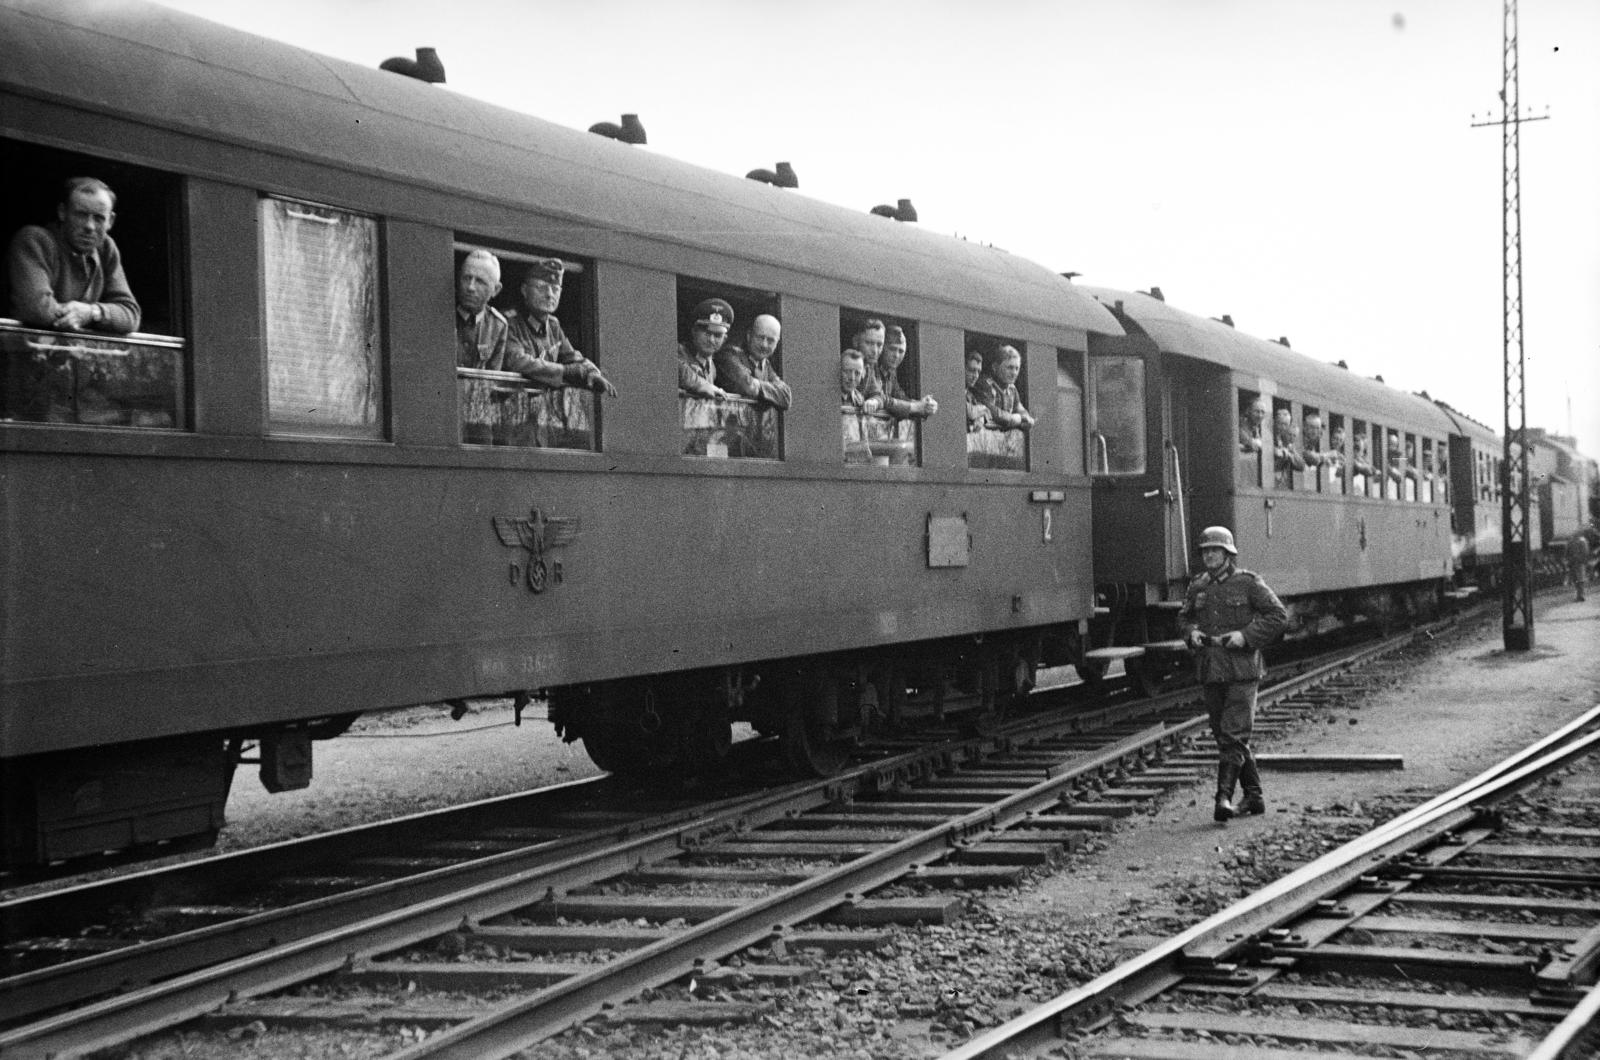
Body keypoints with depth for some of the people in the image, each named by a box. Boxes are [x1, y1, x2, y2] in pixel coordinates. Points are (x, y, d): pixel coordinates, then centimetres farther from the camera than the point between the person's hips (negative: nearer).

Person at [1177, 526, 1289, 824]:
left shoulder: (1248, 583, -5)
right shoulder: (1198, 586, 10)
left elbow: (1279, 615, -6)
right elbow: (1184, 618, 24)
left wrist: (1246, 635, -16)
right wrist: (1191, 632, 1)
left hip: (1241, 672, -6)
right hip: (1209, 673, 6)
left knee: (1233, 735, -13)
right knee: (1225, 736, 11)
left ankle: (1224, 797, -17)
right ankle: (1254, 797, 22)